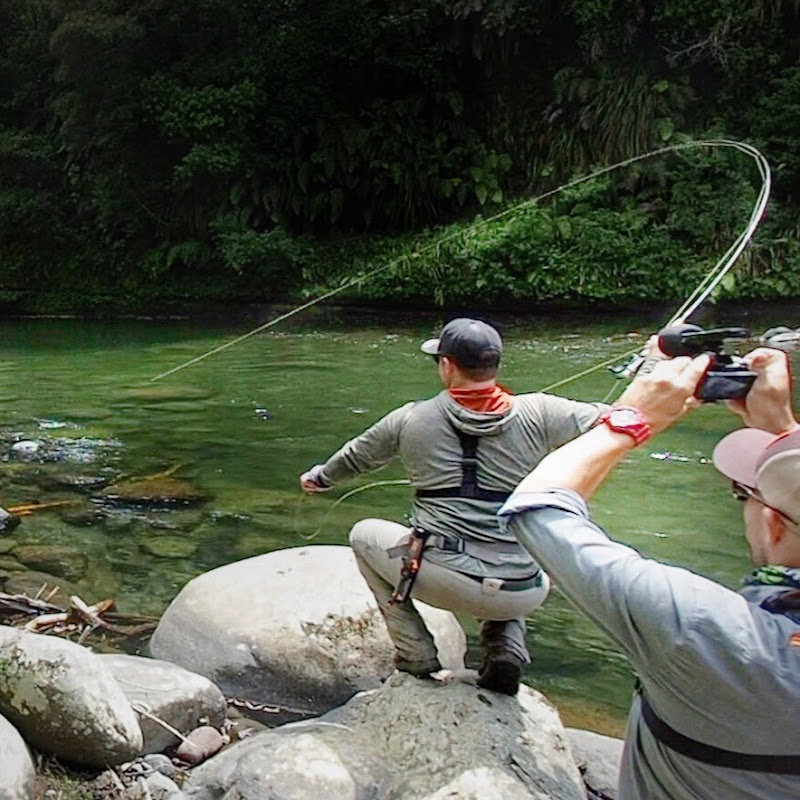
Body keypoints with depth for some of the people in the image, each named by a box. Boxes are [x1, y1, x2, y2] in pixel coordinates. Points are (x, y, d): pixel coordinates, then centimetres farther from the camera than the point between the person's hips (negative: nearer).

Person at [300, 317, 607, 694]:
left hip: (442, 580, -2)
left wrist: (319, 476, 41)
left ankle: (416, 653, 21)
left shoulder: (411, 418, 2)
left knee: (364, 535, 26)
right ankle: (507, 646, 13)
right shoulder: (537, 414, -1)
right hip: (521, 596, 3)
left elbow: (356, 457, 20)